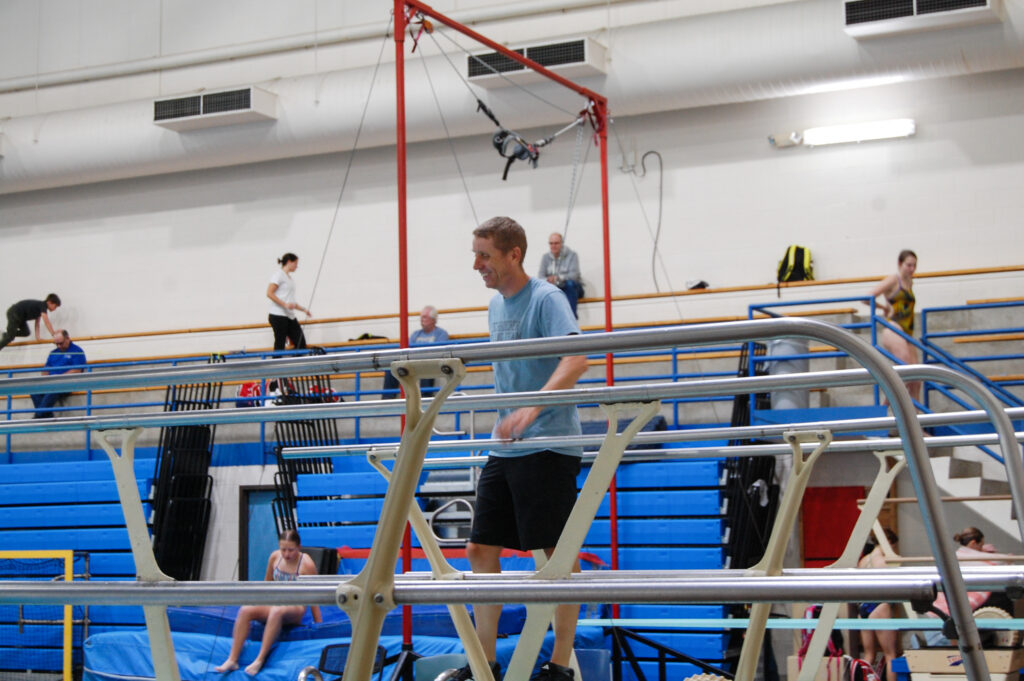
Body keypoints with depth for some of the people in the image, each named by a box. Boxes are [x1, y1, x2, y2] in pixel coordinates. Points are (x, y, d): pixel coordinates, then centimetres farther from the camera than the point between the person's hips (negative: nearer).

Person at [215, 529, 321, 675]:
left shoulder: (307, 564, -9)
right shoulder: (274, 557, 4)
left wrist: (319, 625, -6)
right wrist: (258, 603, 22)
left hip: (295, 608, -5)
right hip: (273, 603, 5)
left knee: (276, 611, -39)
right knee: (245, 610, -23)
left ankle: (260, 660, -39)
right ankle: (232, 660, -25)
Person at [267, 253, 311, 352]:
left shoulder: (289, 277, 20)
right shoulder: (279, 275, -4)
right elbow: (269, 293, -15)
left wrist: (304, 310, 20)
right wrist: (285, 304, -22)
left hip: (290, 316, 9)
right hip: (278, 316, -9)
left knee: (301, 344, 0)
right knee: (280, 345, -7)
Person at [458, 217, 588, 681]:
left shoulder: (546, 299, -10)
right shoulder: (496, 305, 15)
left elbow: (575, 361, -24)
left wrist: (531, 410, -35)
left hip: (548, 444, -9)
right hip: (504, 448, 9)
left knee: (560, 553, -1)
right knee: (481, 549, 7)